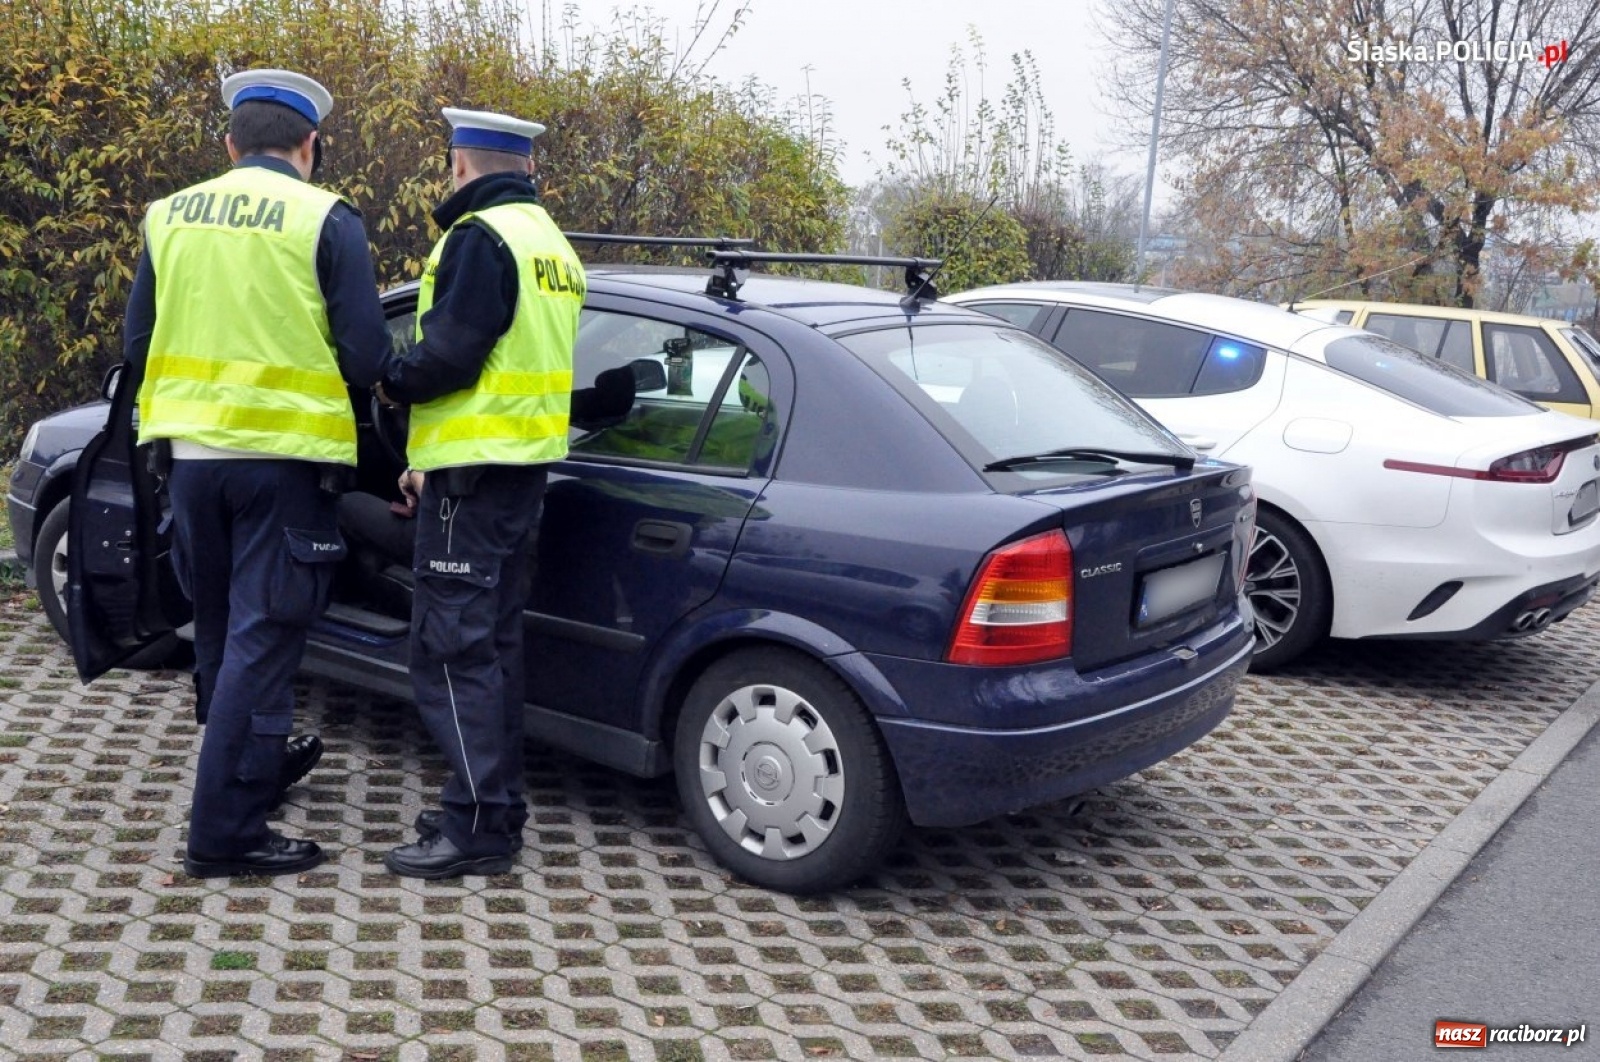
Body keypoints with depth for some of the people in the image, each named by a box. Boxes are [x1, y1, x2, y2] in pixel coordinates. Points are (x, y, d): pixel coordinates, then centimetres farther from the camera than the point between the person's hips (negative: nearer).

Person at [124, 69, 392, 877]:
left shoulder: (170, 215, 7)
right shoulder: (326, 220, -7)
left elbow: (137, 344, 11)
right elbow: (366, 357, -9)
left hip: (191, 452, 5)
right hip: (283, 455, -5)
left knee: (219, 628, 20)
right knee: (262, 638, 0)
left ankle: (254, 762, 40)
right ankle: (225, 831, 0)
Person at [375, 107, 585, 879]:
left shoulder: (480, 236, -12)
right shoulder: (551, 242, 17)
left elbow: (449, 354, -21)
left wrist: (392, 383, 0)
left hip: (476, 468, -10)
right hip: (525, 465, 10)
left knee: (453, 648, -6)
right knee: (491, 641, 16)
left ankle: (479, 827, -4)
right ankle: (495, 806, 24)